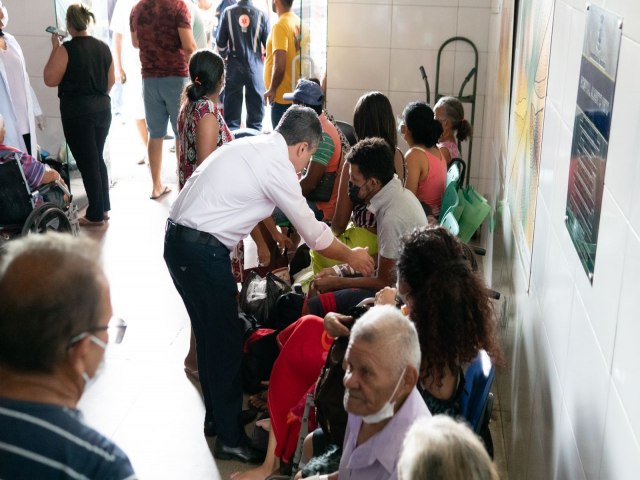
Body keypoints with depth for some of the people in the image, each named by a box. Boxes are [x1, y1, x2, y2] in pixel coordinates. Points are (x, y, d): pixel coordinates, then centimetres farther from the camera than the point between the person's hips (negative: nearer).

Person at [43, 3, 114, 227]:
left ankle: (95, 215, 8)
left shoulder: (66, 49, -14)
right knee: (98, 159, 19)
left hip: (77, 112, -6)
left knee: (87, 163, 1)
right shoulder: (103, 47, 4)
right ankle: (104, 207, 25)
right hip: (102, 109, 6)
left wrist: (55, 48, -3)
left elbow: (50, 79, -9)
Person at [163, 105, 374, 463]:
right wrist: (351, 257, 11)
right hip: (204, 252, -9)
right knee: (227, 342, 2)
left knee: (211, 333, 21)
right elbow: (314, 232, -5)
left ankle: (217, 416, 37)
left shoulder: (251, 147, 14)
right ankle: (230, 438, 15)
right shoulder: (278, 166, -13)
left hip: (179, 240, 10)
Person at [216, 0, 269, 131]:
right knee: (255, 105, 7)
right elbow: (268, 43, 1)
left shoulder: (228, 12, -2)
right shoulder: (261, 14, -3)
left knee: (232, 108, 6)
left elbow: (221, 42, 1)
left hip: (234, 66, 0)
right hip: (255, 66, 0)